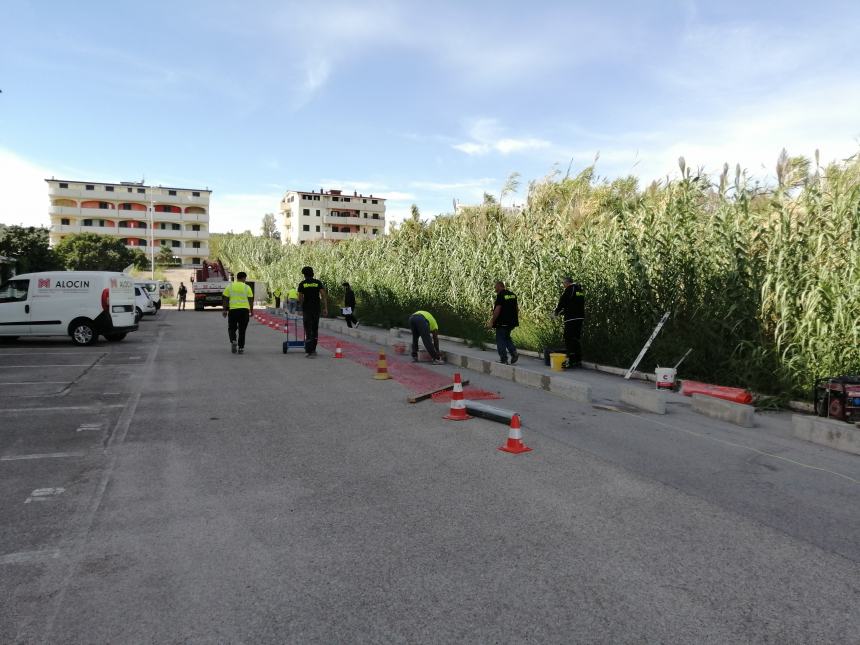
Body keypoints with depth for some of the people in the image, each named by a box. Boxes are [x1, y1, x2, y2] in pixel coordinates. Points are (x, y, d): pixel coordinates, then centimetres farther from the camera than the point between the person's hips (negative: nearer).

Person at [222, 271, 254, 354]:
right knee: (242, 330, 7)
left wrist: (225, 310, 9)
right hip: (244, 310, 0)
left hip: (233, 310, 0)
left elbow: (225, 299, 3)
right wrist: (251, 311, 9)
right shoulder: (247, 287, 2)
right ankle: (241, 348, 7)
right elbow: (251, 300, 0)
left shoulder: (230, 286, 5)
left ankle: (233, 341, -12)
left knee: (232, 328, 13)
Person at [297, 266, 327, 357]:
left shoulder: (302, 284, 0)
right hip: (316, 308, 2)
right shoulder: (318, 282, 3)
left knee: (308, 330, -1)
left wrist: (302, 306, 20)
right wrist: (325, 308, -3)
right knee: (315, 330, 14)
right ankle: (313, 350, 20)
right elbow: (323, 296, -4)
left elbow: (300, 298, 1)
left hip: (306, 309, -2)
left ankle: (309, 351, -8)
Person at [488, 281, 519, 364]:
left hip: (502, 322, -8)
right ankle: (514, 353, 5)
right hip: (512, 322, 8)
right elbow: (517, 308, 15)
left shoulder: (500, 295, -14)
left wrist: (492, 321, -14)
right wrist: (515, 318, 23)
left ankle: (503, 359, 2)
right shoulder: (512, 295, 11)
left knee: (500, 340, 2)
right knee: (507, 337, 22)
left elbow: (497, 309, -20)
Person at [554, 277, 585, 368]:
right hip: (580, 317, 8)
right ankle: (578, 360, 17)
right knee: (576, 339, 14)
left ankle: (570, 361, -7)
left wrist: (557, 312, 8)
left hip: (571, 318, -8)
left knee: (569, 339, -4)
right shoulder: (580, 289, 16)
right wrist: (563, 312, 21)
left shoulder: (568, 290, -11)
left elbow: (562, 302, -11)